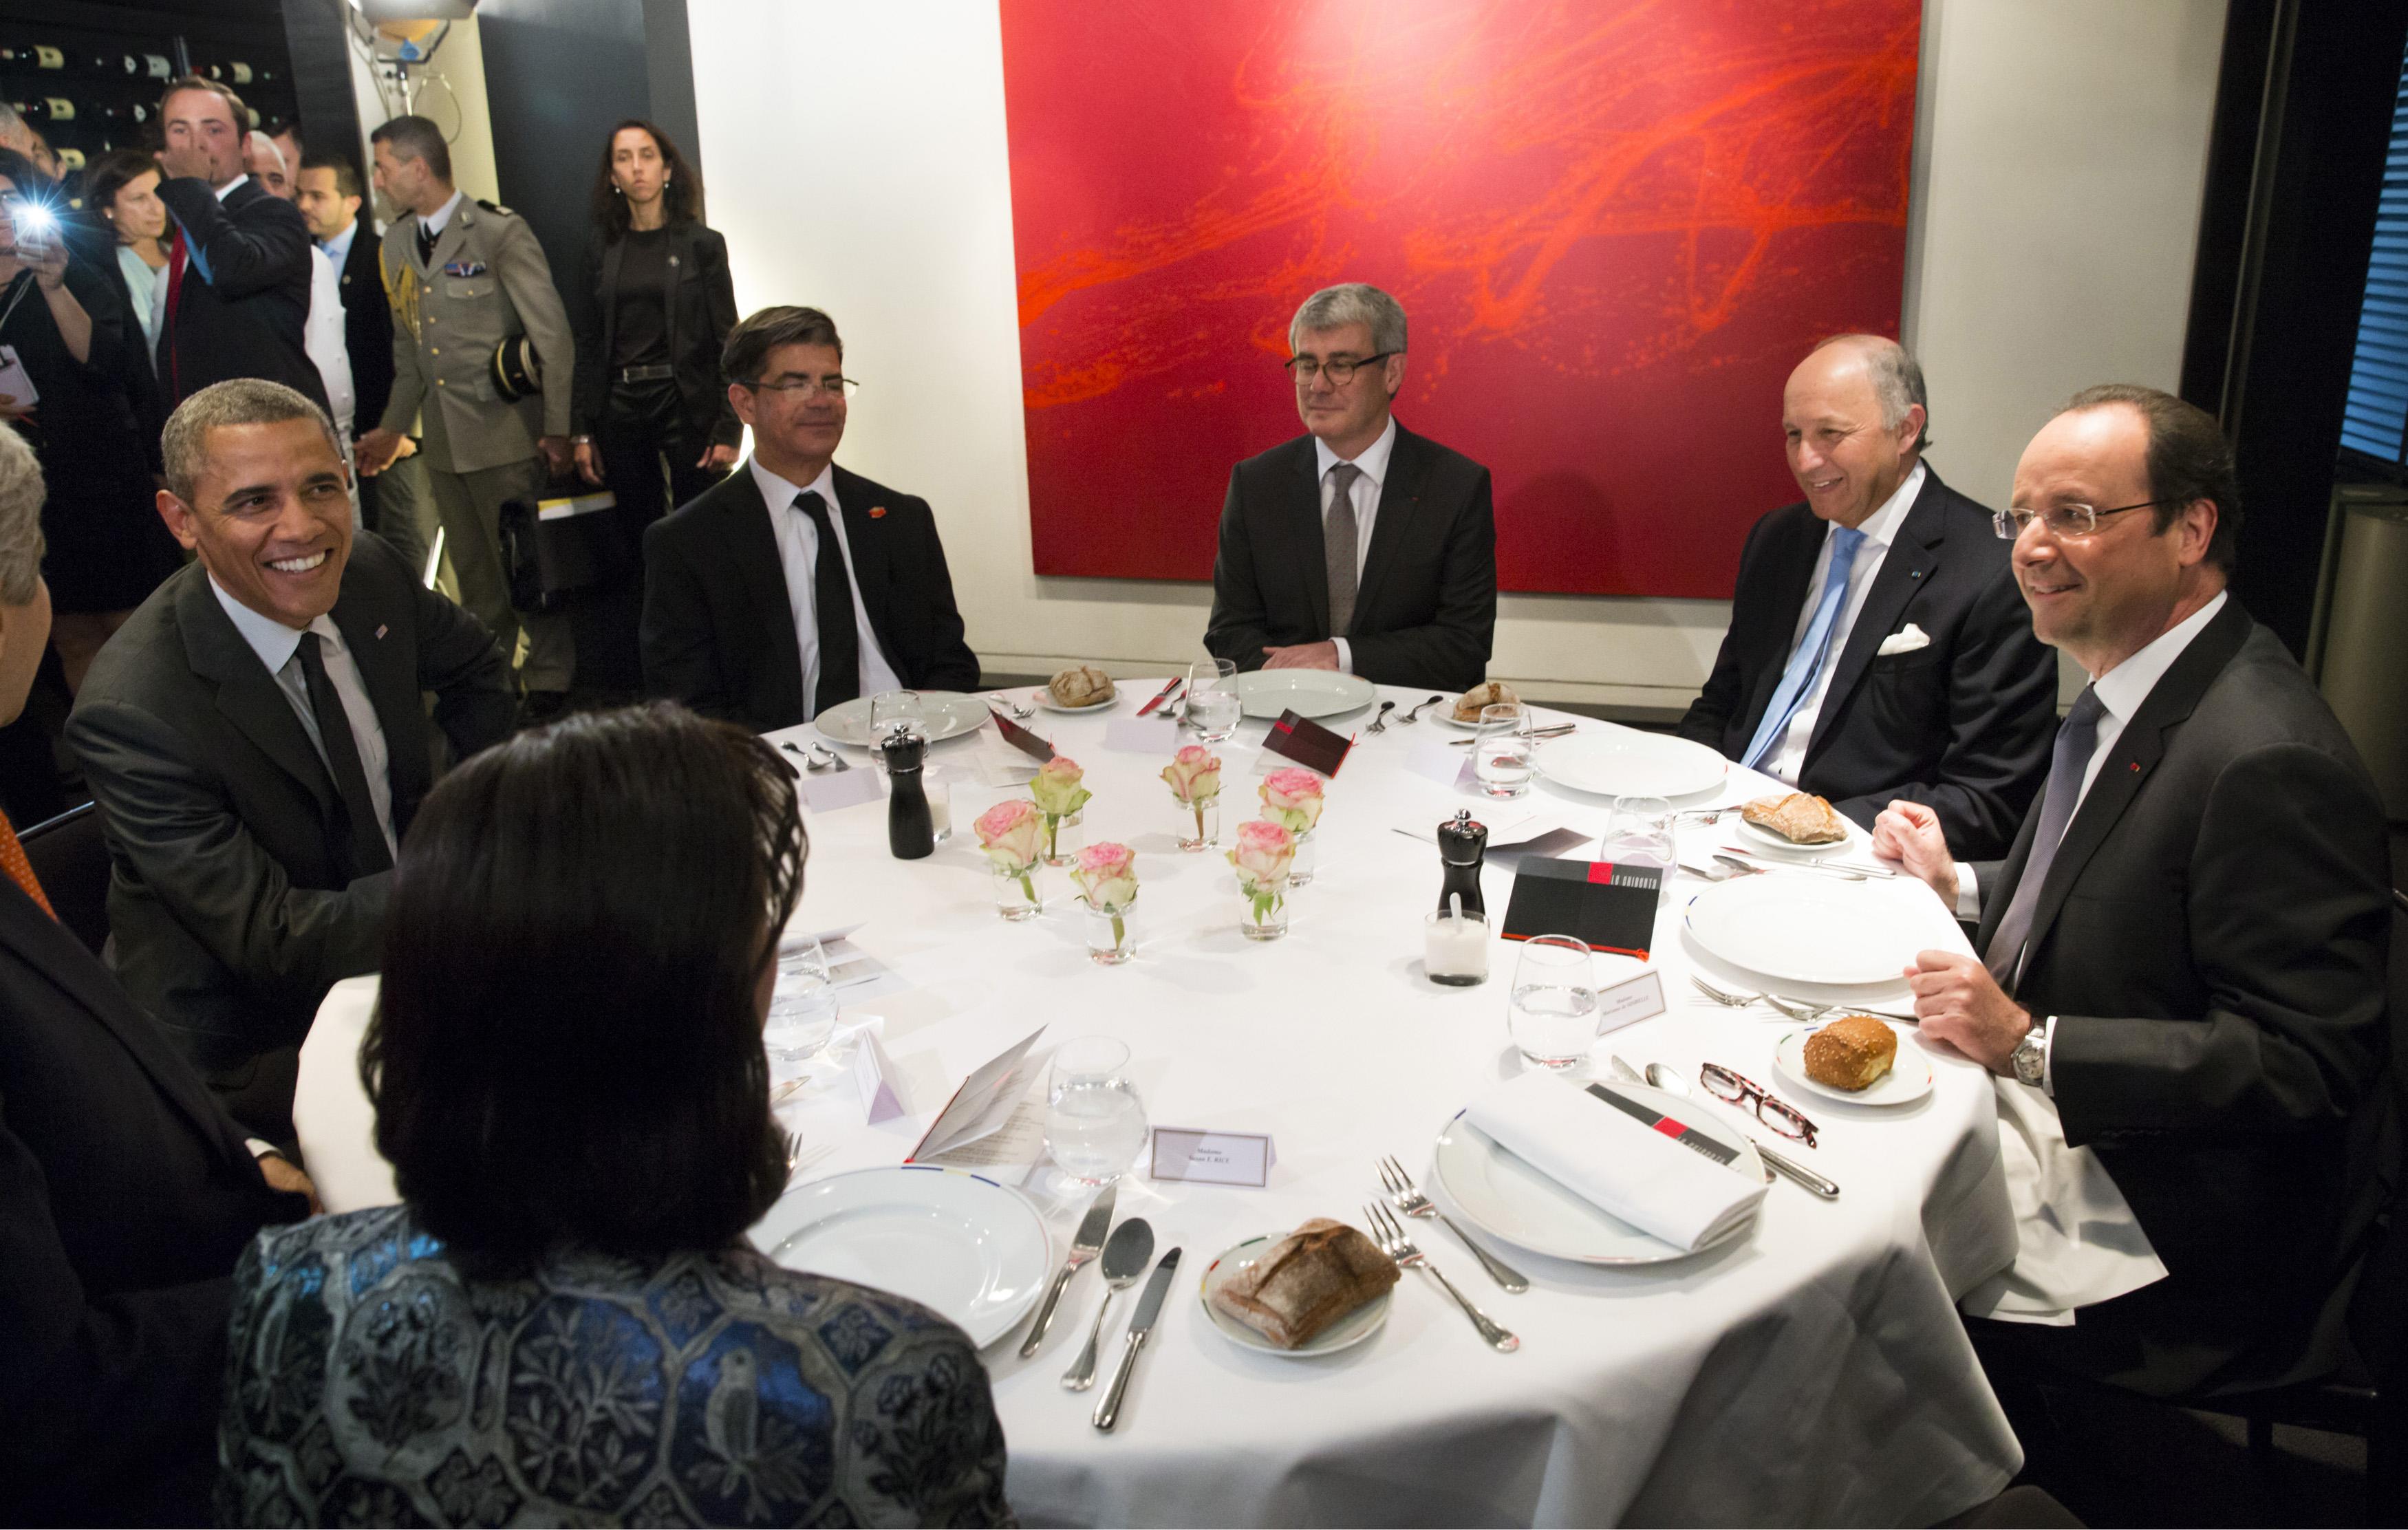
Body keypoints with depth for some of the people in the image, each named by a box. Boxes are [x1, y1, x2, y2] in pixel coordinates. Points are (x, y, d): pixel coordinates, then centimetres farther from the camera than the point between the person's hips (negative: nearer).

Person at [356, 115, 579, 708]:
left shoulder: (501, 232, -6)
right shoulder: (396, 243, 15)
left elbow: (553, 335, -9)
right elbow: (408, 348, 20)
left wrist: (558, 429, -13)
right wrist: (392, 426, 17)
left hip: (505, 435, -6)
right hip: (444, 440, 6)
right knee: (474, 576, 10)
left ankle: (549, 682, 11)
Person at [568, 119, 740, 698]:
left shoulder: (701, 244, 1)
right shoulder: (602, 251, 10)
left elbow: (726, 340, -2)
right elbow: (588, 345, 10)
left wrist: (728, 428, -9)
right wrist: (582, 432, 4)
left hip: (686, 407, -3)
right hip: (620, 412, 3)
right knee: (636, 547, 8)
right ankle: (643, 679, 16)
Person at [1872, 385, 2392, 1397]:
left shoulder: (2267, 761, -25)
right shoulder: (2131, 696, 7)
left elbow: (2309, 1063, -25)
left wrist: (2028, 1044, -28)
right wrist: (1958, 884, 8)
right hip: (2043, 1116, 9)